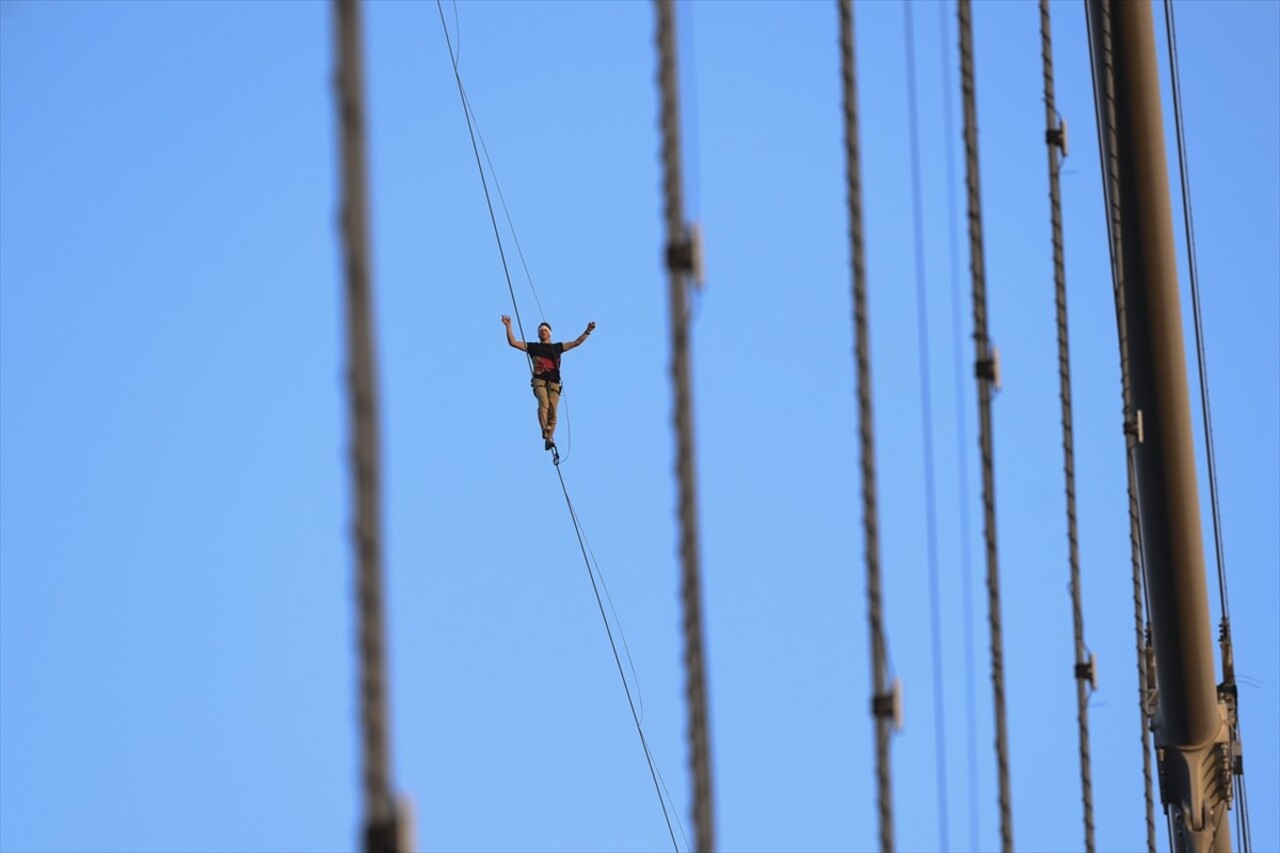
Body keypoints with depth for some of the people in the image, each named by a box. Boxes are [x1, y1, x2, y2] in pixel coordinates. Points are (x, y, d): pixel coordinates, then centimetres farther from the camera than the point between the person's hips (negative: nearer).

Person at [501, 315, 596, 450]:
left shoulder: (557, 347, 23)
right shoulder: (533, 347, 19)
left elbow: (577, 342, 24)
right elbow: (512, 342, 15)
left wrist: (587, 331, 14)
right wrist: (508, 327, 7)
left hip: (554, 382, 2)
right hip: (539, 380, -2)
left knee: (552, 410, -13)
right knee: (544, 404, -28)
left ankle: (549, 438, -8)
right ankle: (546, 433, -40)